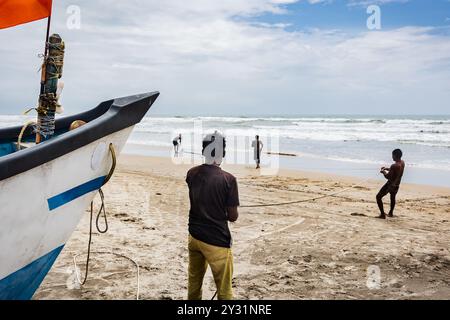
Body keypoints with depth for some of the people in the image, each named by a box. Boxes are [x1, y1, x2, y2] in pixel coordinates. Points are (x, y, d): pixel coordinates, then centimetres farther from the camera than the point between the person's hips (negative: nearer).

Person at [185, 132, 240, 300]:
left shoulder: (192, 174, -3)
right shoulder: (228, 179, -19)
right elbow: (233, 217, -11)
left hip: (194, 236, 6)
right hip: (217, 241, -6)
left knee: (194, 282, 22)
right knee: (224, 289, 7)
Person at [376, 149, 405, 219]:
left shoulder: (394, 166, -26)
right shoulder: (402, 163, 0)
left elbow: (388, 177, -21)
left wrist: (383, 172, -4)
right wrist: (387, 169, 16)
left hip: (390, 185, -8)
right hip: (397, 185, 8)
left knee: (378, 197, 1)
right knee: (393, 197, 32)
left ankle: (382, 214, -3)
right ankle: (391, 213, 46)